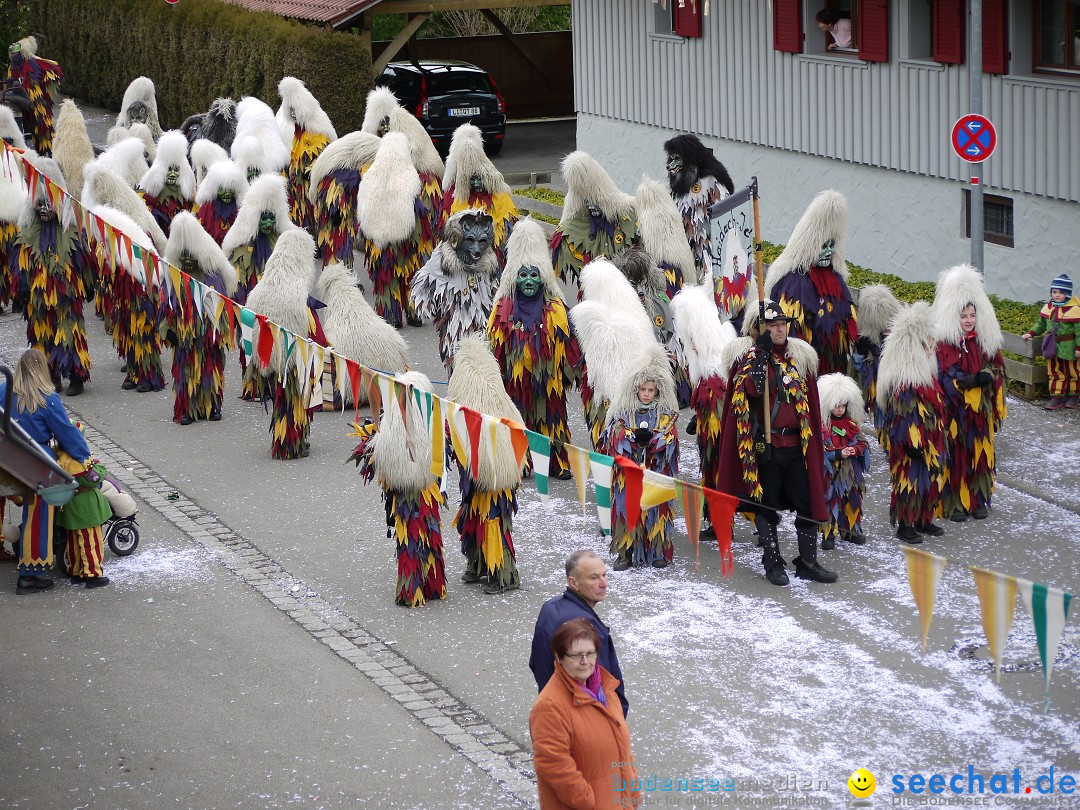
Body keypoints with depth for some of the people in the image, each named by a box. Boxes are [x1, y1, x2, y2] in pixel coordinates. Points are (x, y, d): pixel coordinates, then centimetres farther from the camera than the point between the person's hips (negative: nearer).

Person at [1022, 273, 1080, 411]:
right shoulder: (1048, 308, 4)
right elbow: (1041, 324, 18)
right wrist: (1031, 333, 7)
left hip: (1069, 347, -5)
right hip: (1052, 346, 5)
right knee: (1055, 372, 7)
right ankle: (1057, 397, 11)